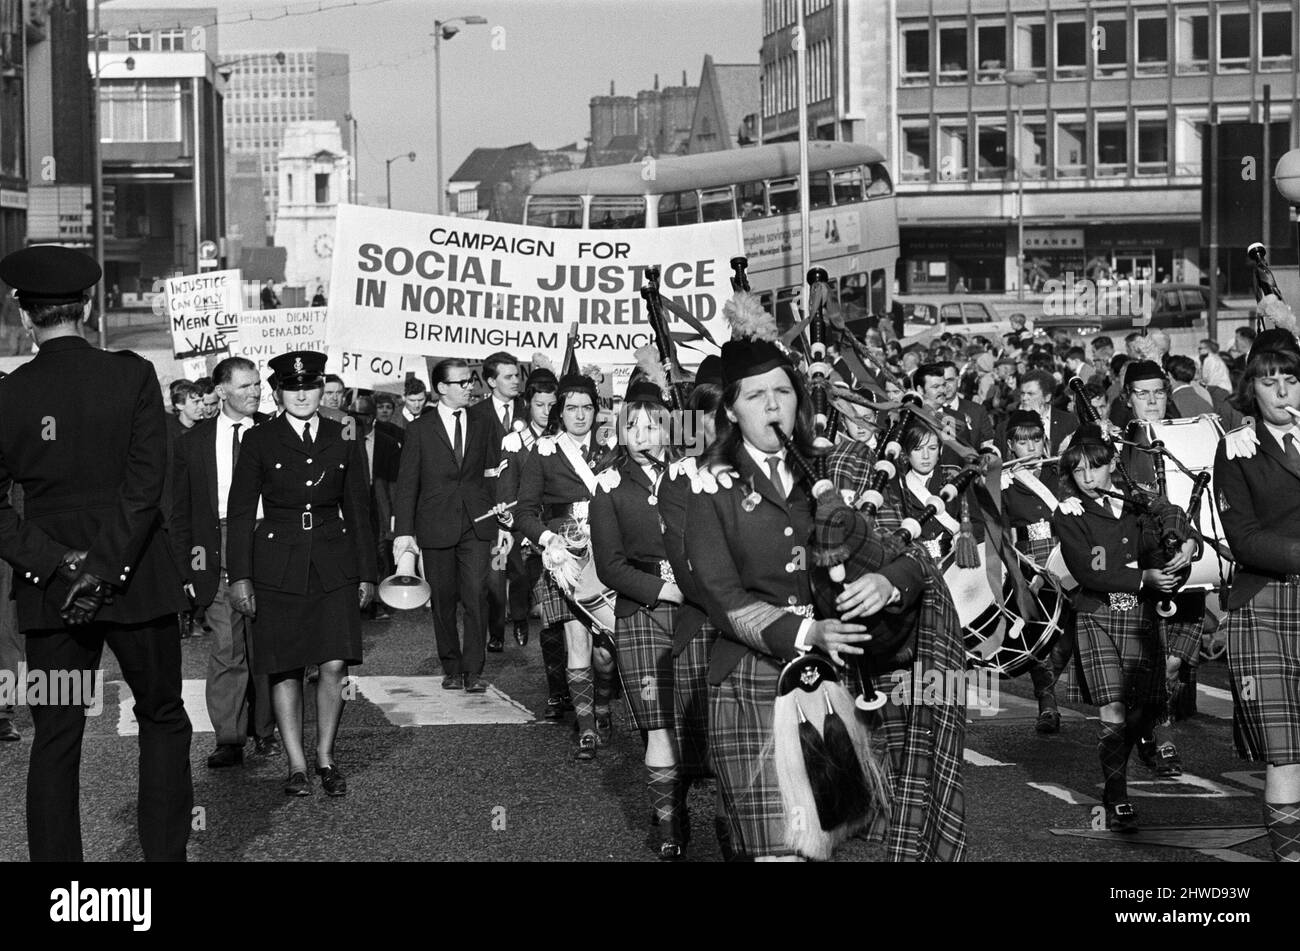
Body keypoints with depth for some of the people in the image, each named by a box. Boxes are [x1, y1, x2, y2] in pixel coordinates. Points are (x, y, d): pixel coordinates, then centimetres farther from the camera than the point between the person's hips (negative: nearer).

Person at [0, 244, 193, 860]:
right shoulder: (132, 376, -7)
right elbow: (146, 483, -13)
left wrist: (59, 565, -9)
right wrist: (105, 568, -14)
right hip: (139, 584, -1)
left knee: (55, 740, 7)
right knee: (163, 721, 12)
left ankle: (55, 858, 8)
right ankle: (164, 852, 9)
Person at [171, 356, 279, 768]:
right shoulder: (193, 443, 7)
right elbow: (181, 512, 10)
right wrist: (186, 568, 3)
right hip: (216, 549, 0)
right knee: (226, 645, -5)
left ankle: (264, 729, 19)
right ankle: (229, 738, -2)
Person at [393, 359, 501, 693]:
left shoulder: (482, 427, 12)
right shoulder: (419, 430, 4)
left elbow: (493, 475, 12)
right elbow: (407, 484, 1)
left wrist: (503, 522, 3)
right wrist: (404, 531, -7)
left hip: (476, 526, 1)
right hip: (436, 526, -1)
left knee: (476, 598, -9)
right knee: (443, 601, 5)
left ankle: (473, 671, -5)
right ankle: (451, 669, 17)